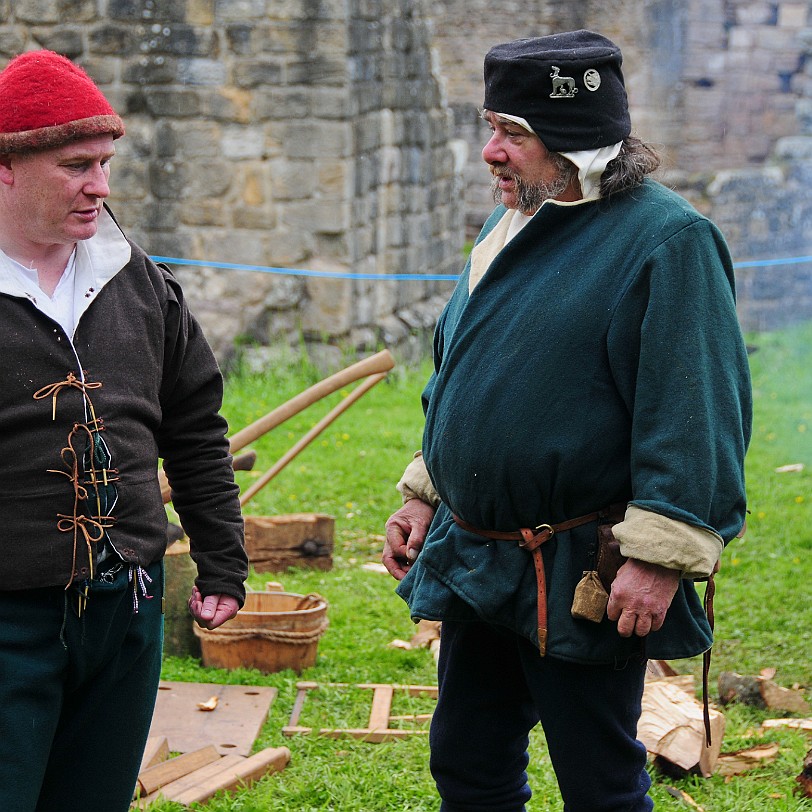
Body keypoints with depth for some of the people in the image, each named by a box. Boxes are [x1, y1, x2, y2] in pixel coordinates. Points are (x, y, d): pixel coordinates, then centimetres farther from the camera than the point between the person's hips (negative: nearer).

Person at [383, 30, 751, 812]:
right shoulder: (508, 227, 12)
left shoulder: (666, 238, -15)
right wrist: (424, 493, 18)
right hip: (474, 563, 8)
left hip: (580, 581, -8)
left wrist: (661, 554, -24)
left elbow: (696, 410, -20)